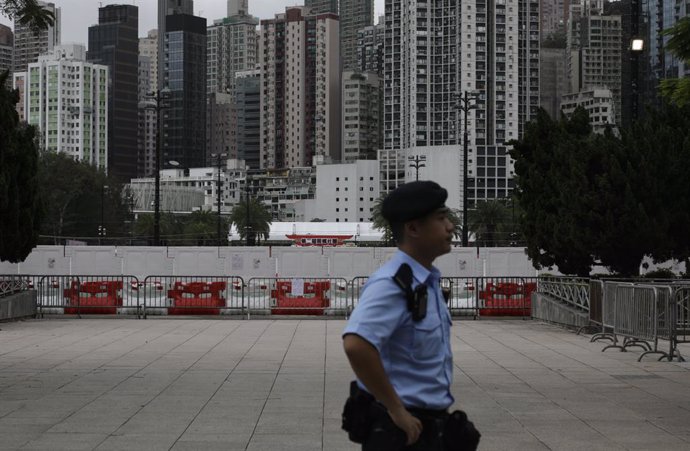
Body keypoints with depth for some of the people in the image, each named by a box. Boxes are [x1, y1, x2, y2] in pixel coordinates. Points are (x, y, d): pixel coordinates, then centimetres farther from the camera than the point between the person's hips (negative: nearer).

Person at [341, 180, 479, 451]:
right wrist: (396, 409, -26)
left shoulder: (428, 281, 10)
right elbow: (356, 345, -35)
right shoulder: (392, 284, -20)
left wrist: (439, 408, 15)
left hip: (431, 426, 9)